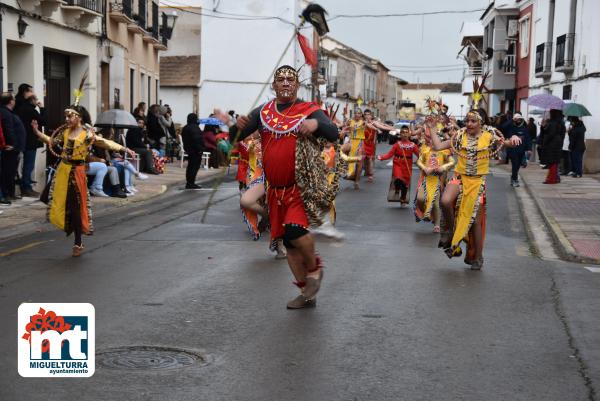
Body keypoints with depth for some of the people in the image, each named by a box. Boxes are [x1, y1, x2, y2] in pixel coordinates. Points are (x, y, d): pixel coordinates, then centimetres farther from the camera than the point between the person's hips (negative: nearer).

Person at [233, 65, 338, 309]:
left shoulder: (309, 110, -4)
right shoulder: (262, 112, 7)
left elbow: (333, 134, -16)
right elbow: (237, 137, 1)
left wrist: (316, 124, -37)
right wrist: (238, 126, -23)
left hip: (303, 186, -5)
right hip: (276, 189, 5)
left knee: (294, 229, -26)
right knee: (289, 242, 9)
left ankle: (314, 268, 3)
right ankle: (307, 294, 22)